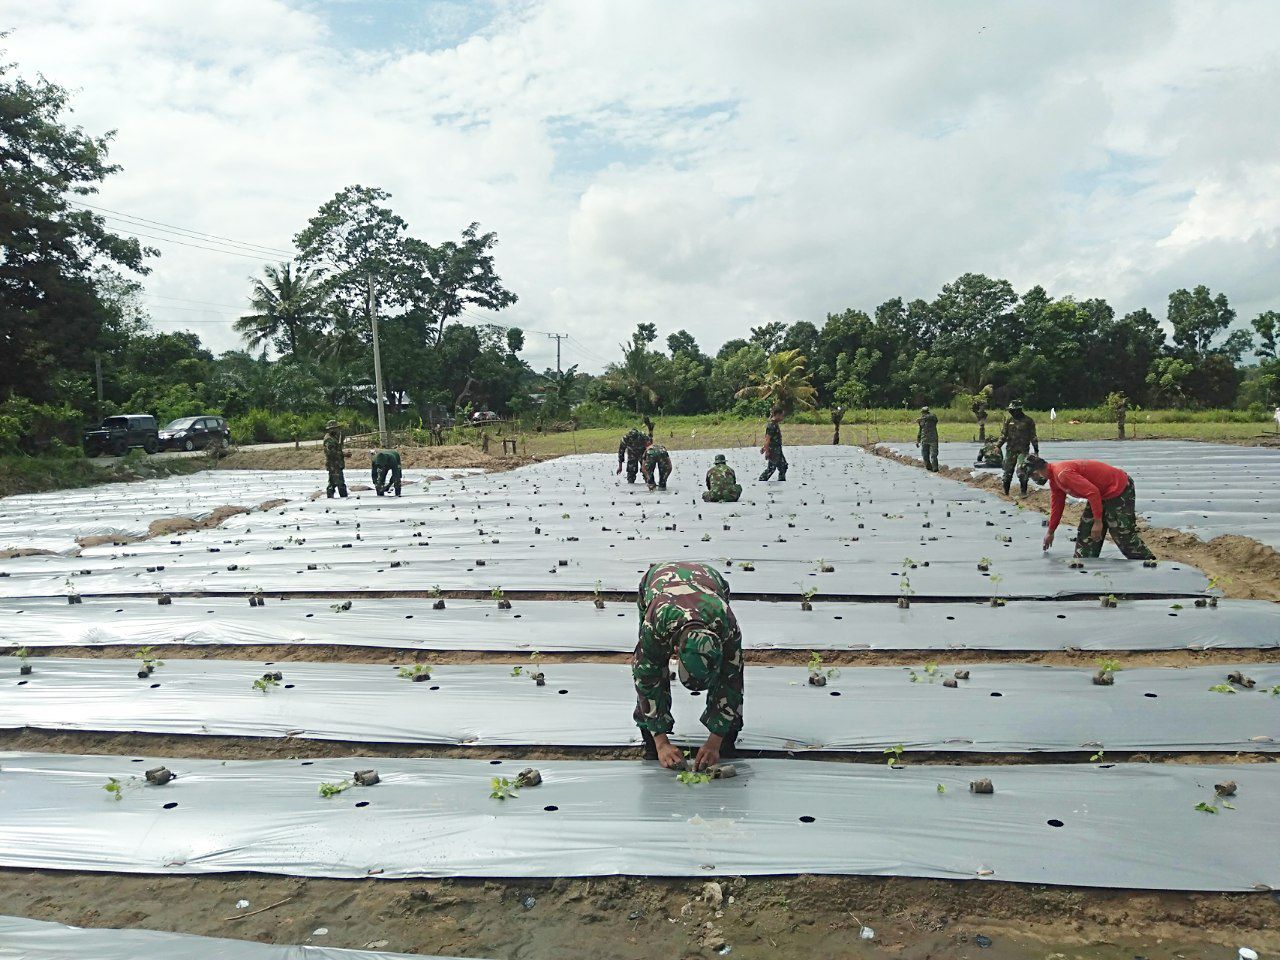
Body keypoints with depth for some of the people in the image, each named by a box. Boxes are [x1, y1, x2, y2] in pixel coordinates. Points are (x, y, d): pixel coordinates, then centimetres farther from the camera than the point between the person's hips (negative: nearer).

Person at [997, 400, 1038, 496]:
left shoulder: (1028, 421, 0)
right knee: (1008, 471, 4)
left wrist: (1036, 450, 5)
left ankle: (1023, 491, -6)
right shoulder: (1009, 421, 8)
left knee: (1021, 471, -15)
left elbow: (1033, 437, 5)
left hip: (1023, 450, -3)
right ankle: (1005, 491, 15)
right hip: (1010, 450, 3)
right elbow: (1003, 434, 11)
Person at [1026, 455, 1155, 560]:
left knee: (1124, 535, -6)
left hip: (1119, 490, -10)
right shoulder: (1054, 480, 6)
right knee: (1085, 532, 10)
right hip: (1102, 494, 10)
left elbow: (1093, 493, -31)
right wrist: (1050, 532, 26)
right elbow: (1057, 506, 19)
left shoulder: (1062, 473, -28)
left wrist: (1098, 522, -26)